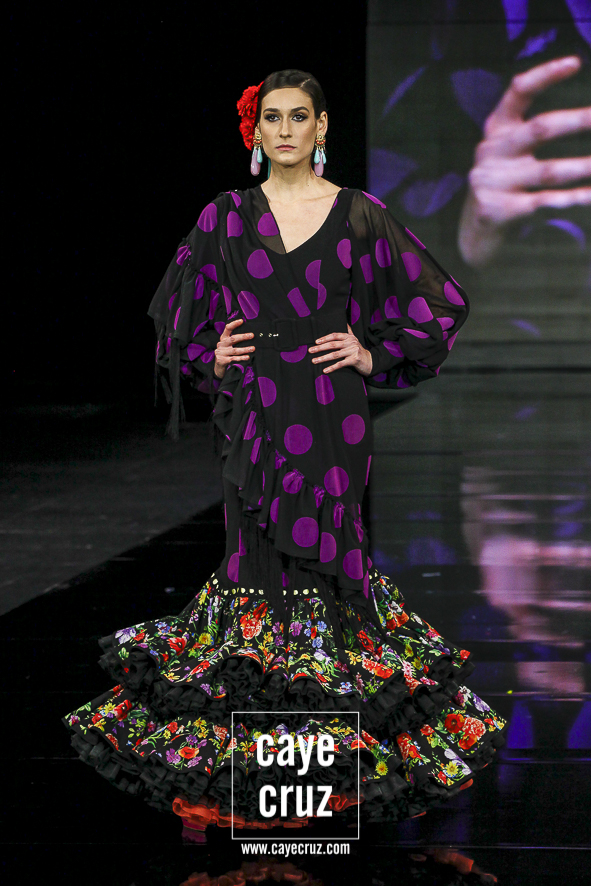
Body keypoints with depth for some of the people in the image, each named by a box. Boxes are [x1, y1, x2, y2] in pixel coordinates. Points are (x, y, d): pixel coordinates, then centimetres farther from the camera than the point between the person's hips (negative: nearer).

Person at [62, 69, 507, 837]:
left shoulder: (360, 216, 2)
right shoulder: (226, 216, 7)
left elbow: (437, 301, 8)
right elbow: (181, 307, 18)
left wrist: (375, 353, -1)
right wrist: (209, 354, 2)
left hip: (332, 411, -1)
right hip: (254, 411, 1)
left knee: (324, 539, -2)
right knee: (259, 546, 1)